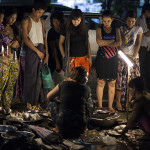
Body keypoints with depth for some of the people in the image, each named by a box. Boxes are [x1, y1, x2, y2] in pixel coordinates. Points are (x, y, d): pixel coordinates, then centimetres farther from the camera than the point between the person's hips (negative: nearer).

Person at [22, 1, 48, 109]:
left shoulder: (42, 21, 14)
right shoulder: (27, 21, -4)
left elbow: (44, 37, 15)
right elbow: (25, 39, -10)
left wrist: (47, 54, 6)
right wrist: (37, 51, -11)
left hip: (42, 50, 5)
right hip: (31, 50, -5)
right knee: (31, 75, -3)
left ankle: (39, 100, 13)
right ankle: (29, 101, 6)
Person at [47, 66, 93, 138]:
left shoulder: (63, 84, 5)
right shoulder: (86, 89, 6)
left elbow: (49, 97, 18)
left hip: (63, 125, 0)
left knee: (53, 103, 25)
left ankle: (59, 128, 16)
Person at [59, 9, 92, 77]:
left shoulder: (84, 29, 7)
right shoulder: (66, 30, -3)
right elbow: (60, 43, 3)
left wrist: (89, 57, 13)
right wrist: (64, 57, -3)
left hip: (84, 58, 3)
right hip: (73, 59, -3)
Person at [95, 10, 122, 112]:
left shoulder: (116, 30, 5)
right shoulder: (100, 30, 1)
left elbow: (119, 43, -10)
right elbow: (99, 42, -16)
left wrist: (106, 44, -15)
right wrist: (113, 41, -11)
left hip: (113, 59, 2)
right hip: (101, 59, -2)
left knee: (112, 84, 4)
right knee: (101, 83, 1)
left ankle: (110, 106, 14)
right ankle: (100, 106, 12)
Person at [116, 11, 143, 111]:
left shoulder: (138, 29, 6)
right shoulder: (121, 29, 7)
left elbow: (138, 44, 0)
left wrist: (134, 56, -10)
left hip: (133, 58, 0)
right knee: (120, 80, -4)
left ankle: (128, 103, 7)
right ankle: (118, 102, 4)